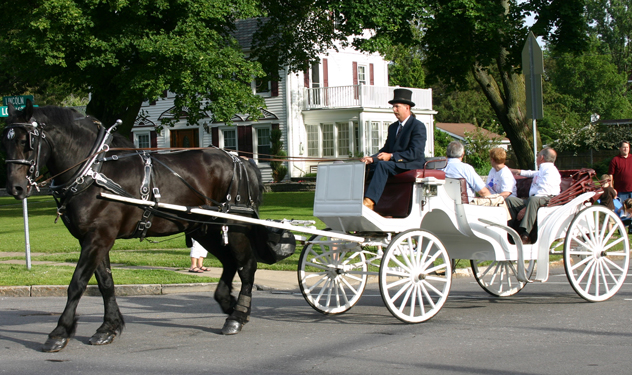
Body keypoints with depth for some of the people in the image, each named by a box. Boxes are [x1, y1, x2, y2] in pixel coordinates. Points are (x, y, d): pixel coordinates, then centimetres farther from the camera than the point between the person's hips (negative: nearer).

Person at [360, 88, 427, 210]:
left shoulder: (418, 126, -6)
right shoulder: (393, 127, 20)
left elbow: (415, 153, -16)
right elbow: (385, 150, 17)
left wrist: (391, 156, -24)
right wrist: (372, 158, -5)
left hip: (412, 166, -8)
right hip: (394, 165, 8)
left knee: (383, 165, -33)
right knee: (370, 167, -15)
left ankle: (369, 201, -42)